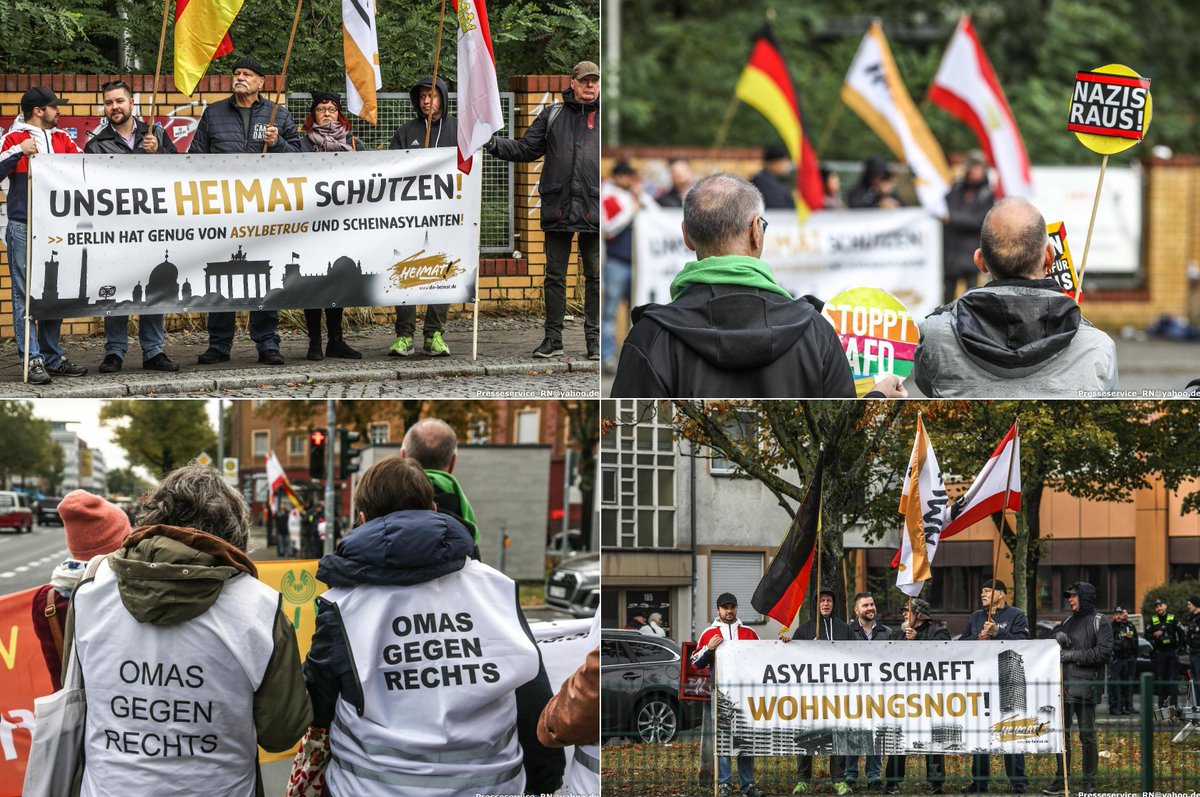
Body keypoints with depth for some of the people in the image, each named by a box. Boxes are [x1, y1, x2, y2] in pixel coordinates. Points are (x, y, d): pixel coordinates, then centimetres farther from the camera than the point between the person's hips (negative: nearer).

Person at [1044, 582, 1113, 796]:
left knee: (1087, 736, -1)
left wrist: (1074, 655, -12)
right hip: (1063, 686, 6)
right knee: (1061, 734, 4)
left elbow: (1103, 653, -11)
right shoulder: (1066, 623, 20)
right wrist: (1058, 639, -4)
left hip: (1086, 687, -6)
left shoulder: (1100, 624, -1)